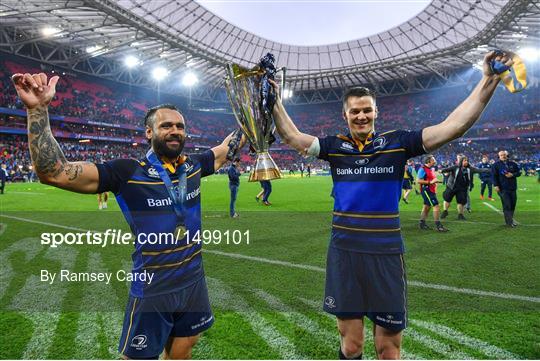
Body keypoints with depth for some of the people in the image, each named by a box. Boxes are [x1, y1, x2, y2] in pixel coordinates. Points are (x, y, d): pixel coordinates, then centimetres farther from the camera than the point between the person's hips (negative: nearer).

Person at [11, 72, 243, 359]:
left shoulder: (194, 166, -1)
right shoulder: (128, 173, -15)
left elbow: (227, 148, 16)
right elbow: (53, 172, -22)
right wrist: (38, 110, -30)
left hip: (193, 282, 4)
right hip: (152, 290, -4)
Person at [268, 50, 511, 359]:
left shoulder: (397, 143, -1)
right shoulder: (335, 146, 4)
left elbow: (454, 126, -7)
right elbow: (292, 137, 4)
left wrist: (489, 81, -11)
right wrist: (275, 101, 0)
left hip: (386, 255, -1)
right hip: (344, 253, 1)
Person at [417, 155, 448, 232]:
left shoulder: (431, 169, 15)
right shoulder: (423, 169, -14)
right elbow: (419, 181, -21)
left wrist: (436, 181, 10)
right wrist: (430, 182, -24)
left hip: (431, 190, 10)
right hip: (426, 190, -10)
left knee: (426, 206, 15)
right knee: (436, 206, -13)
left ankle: (422, 223, 25)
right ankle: (438, 225, -9)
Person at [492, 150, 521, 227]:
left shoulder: (513, 164, 11)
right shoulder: (496, 165, 0)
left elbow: (519, 172, 12)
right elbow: (494, 175, -5)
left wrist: (512, 175, -9)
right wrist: (496, 185, -13)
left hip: (513, 188, 5)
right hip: (503, 188, -4)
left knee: (513, 204, 9)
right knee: (507, 205, -8)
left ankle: (510, 219, 25)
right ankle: (510, 222, -6)